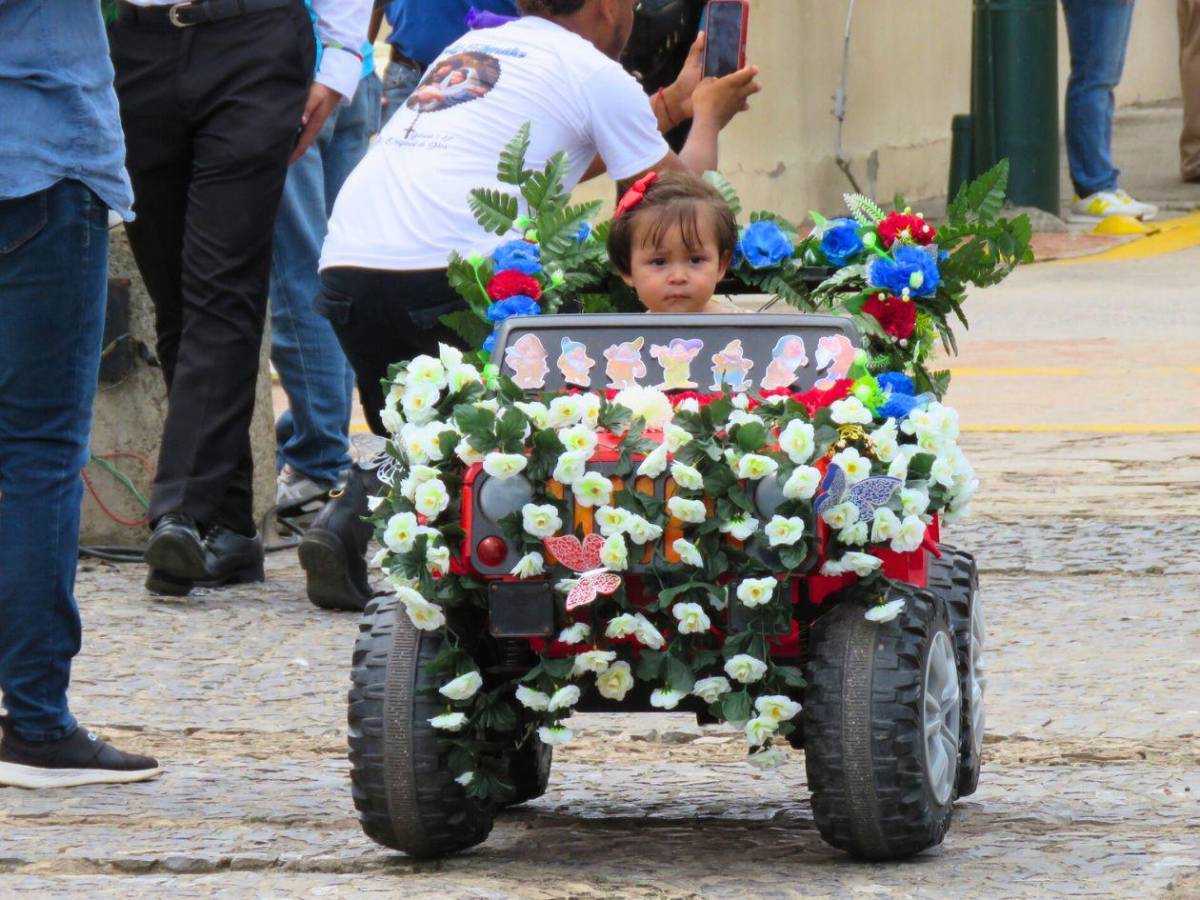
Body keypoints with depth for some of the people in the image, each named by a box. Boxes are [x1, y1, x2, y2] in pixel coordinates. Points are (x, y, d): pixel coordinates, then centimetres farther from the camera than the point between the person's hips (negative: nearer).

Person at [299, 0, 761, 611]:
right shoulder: (596, 73, 8)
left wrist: (670, 104, 52)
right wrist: (706, 118, 37)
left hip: (344, 265, 6)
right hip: (446, 274, -6)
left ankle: (353, 518, -6)